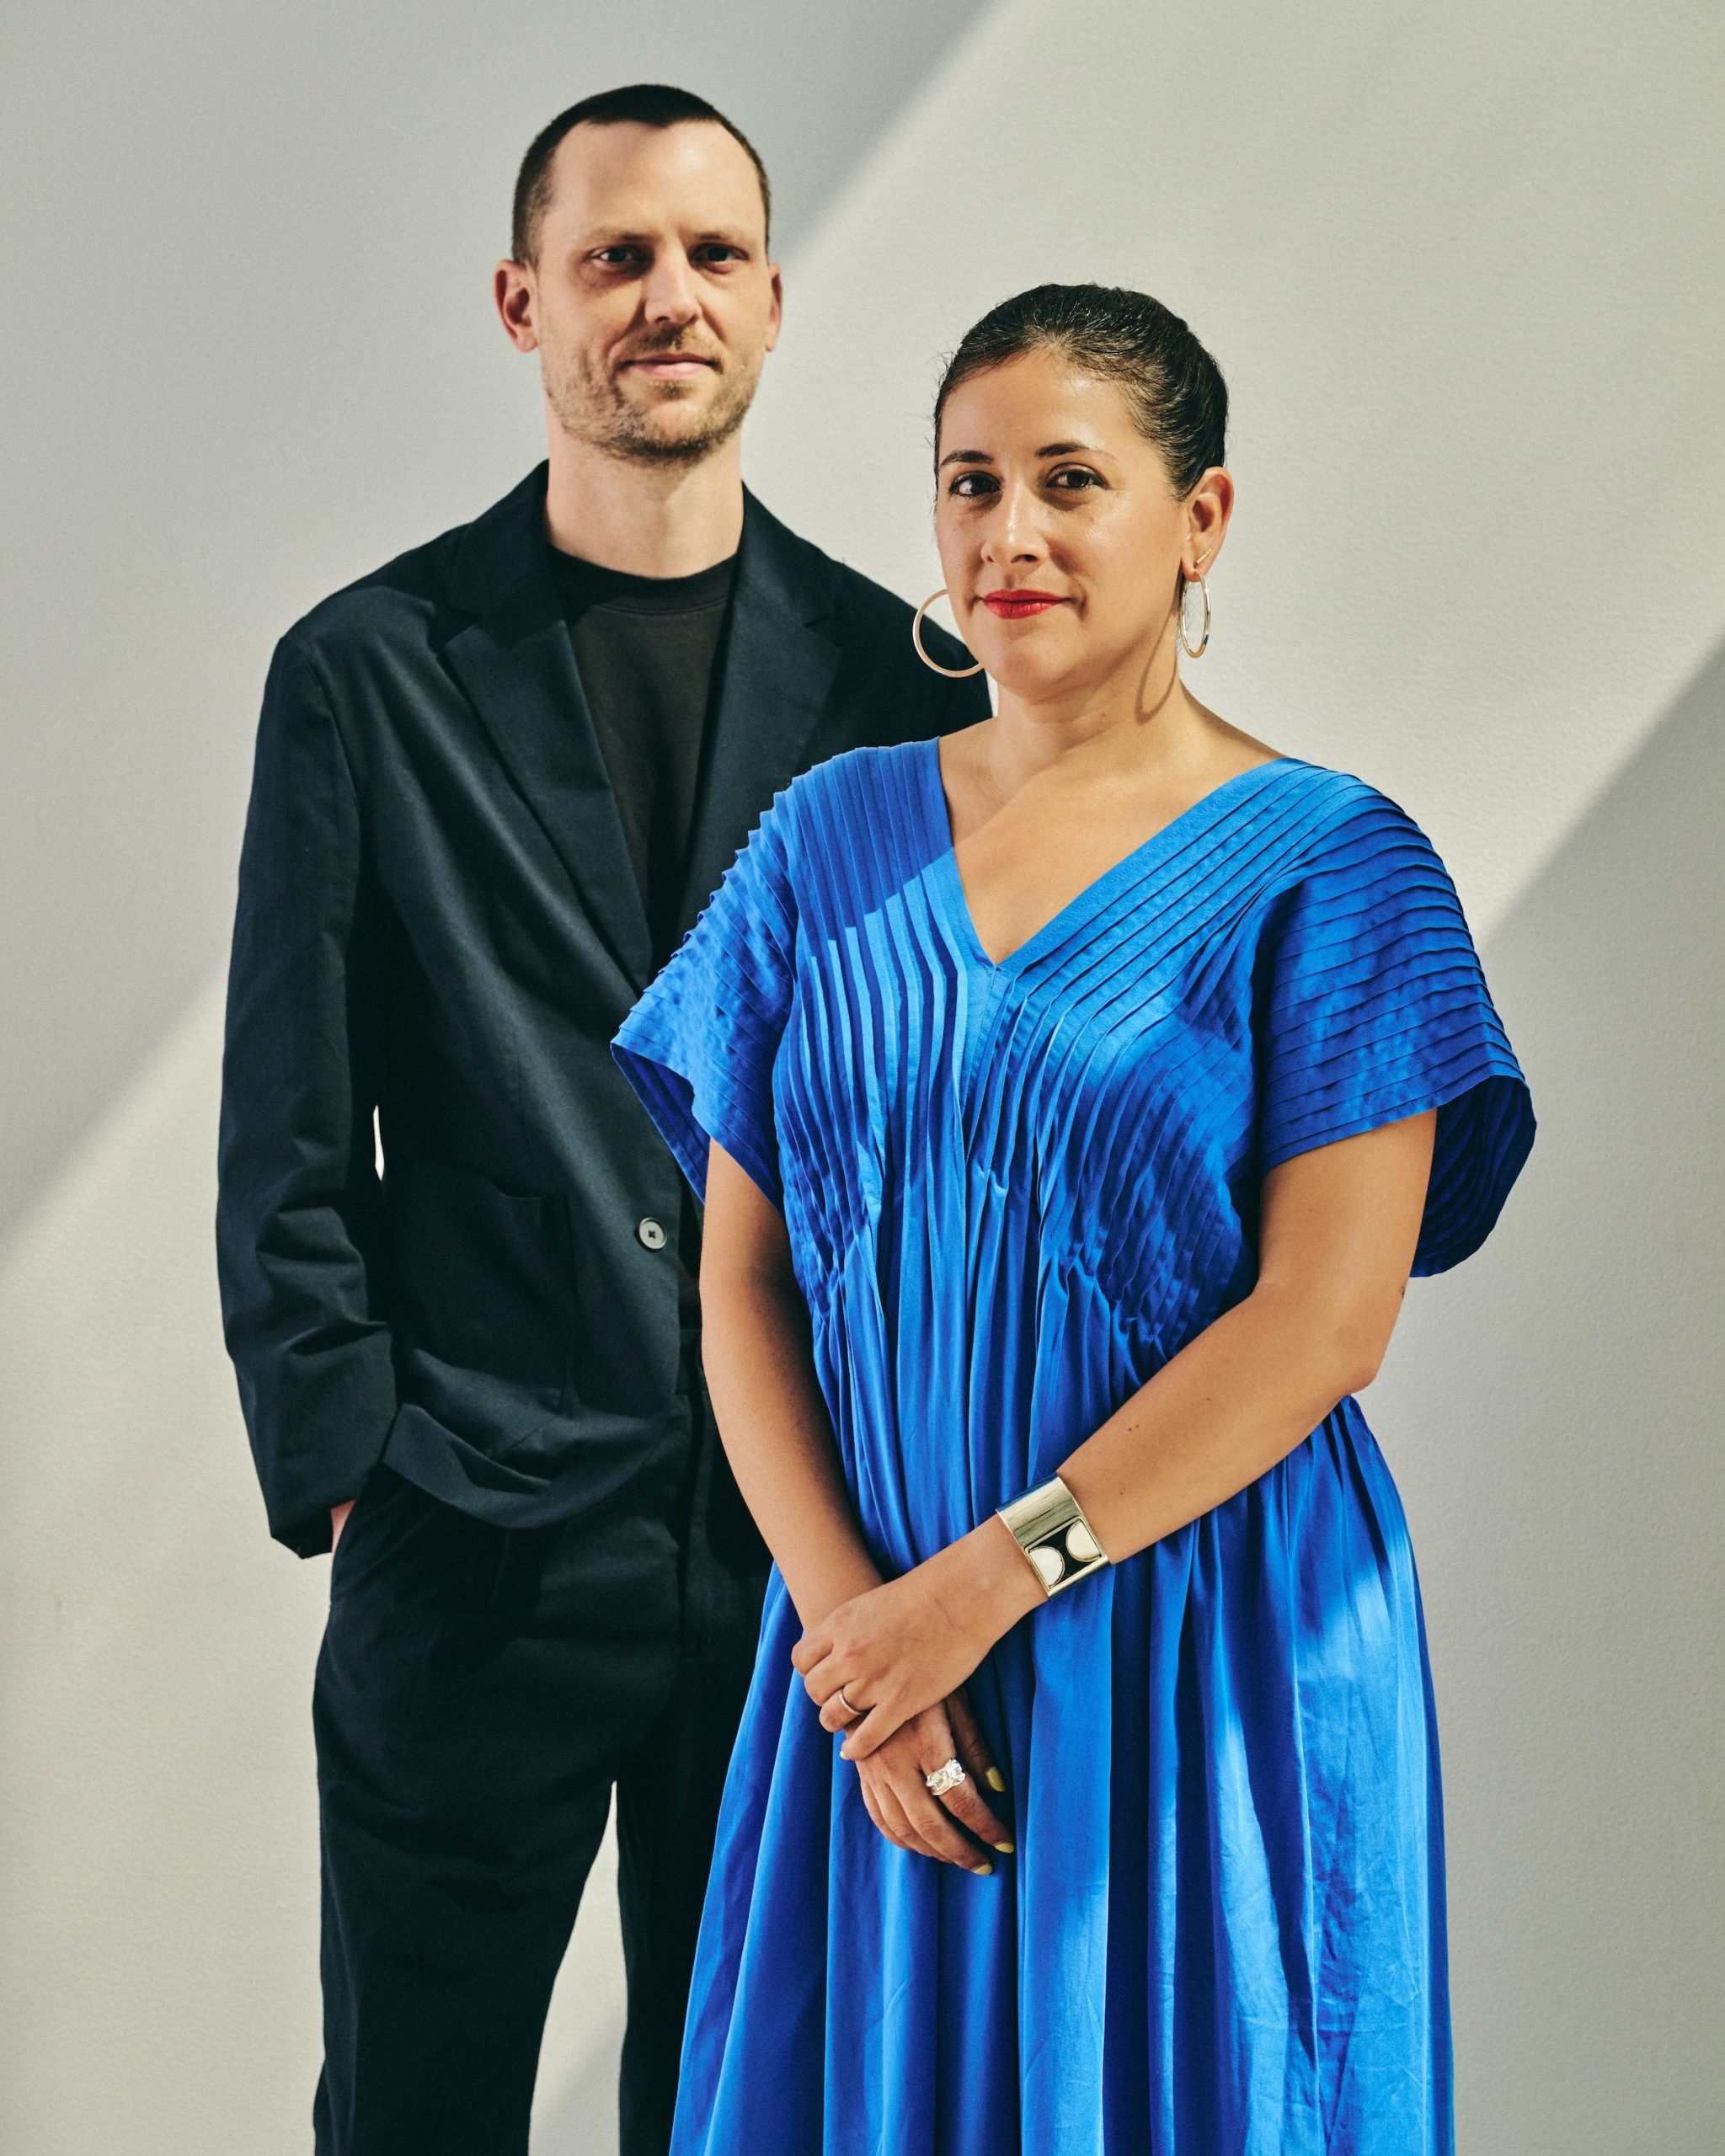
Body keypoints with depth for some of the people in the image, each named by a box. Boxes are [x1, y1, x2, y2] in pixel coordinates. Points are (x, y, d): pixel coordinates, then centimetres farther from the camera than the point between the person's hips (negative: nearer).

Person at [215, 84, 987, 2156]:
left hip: (809, 1538, 2)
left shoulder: (893, 677, 5)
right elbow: (286, 1147, 1)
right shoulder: (370, 670, 0)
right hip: (476, 1547, -2)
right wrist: (344, 1479, -4)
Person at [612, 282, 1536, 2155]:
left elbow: (1326, 1316, -13)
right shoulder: (830, 839, 5)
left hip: (1209, 1654, -3)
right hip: (879, 1636, 3)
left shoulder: (1326, 865, -6)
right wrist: (846, 1615, -9)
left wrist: (987, 1581, -15)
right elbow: (741, 1277, 2)